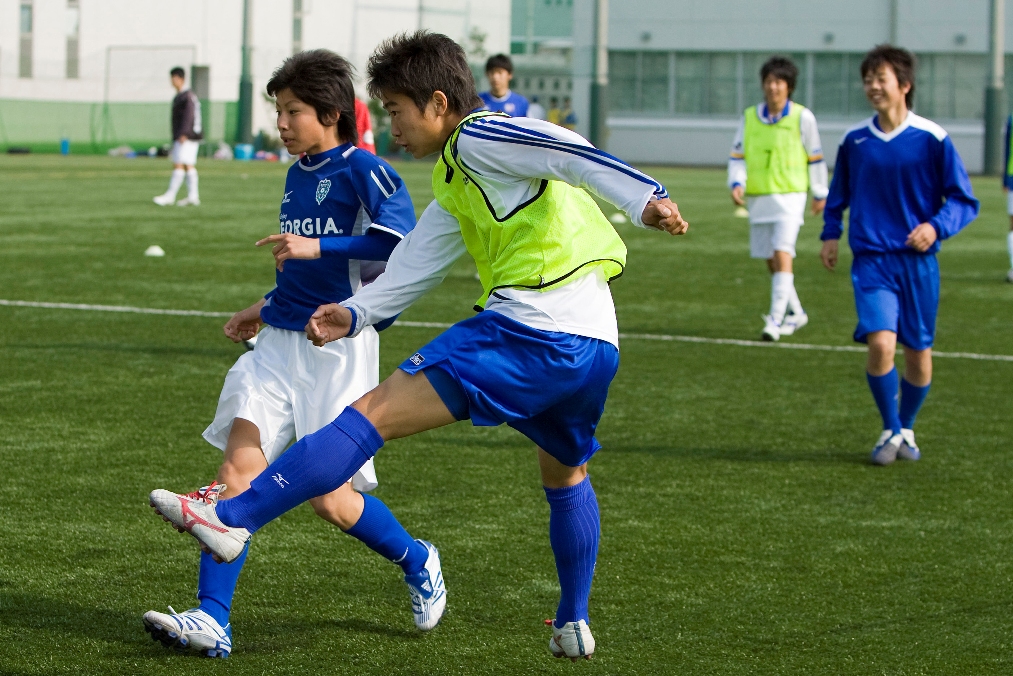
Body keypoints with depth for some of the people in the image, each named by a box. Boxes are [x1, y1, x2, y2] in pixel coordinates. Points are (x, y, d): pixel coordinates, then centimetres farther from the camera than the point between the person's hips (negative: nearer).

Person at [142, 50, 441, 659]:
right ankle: (212, 620, -12)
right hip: (279, 342, 7)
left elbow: (401, 244, -25)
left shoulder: (364, 171, -9)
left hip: (338, 350, -7)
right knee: (238, 471, -8)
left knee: (331, 498, -1)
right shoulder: (297, 176, 15)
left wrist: (314, 246, -26)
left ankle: (418, 562, 27)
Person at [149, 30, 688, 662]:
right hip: (598, 346, 10)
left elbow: (571, 153, -16)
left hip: (532, 329, -10)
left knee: (372, 415, -12)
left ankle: (233, 517, -17)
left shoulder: (478, 137, -1)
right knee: (565, 474, 33)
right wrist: (354, 314, 14)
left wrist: (645, 199, -27)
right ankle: (575, 625, 40)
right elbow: (412, 267, 25)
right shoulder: (457, 185, 28)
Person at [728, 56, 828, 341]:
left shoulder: (802, 117, -3)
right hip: (758, 197, 4)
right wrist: (737, 183, -11)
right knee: (771, 261, 11)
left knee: (782, 255, -18)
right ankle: (796, 313, 29)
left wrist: (820, 194, 12)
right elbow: (737, 156, 6)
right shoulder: (749, 117, 4)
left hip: (790, 196, -4)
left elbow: (815, 158, 7)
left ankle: (775, 319, -20)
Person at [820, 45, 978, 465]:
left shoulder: (932, 139, -5)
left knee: (918, 353, 7)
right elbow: (838, 195, 21)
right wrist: (831, 233, 8)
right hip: (871, 260, 0)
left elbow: (964, 201, -1)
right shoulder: (854, 140, 4)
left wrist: (936, 227, -18)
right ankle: (890, 431, 2)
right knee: (880, 343, -18)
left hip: (918, 261, 0)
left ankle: (906, 429, 32)